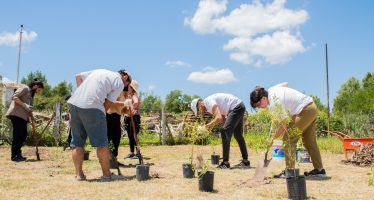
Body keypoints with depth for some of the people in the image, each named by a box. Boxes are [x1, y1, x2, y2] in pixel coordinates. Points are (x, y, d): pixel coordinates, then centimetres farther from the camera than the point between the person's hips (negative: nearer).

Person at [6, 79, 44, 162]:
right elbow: (14, 97, -13)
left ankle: (17, 154, 16)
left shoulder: (31, 94, 24)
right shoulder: (25, 88, -2)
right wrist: (25, 105, -16)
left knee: (24, 135, 8)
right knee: (17, 134, -7)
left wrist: (33, 118, 14)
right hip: (16, 114, -9)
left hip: (23, 116, 9)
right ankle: (14, 156, -3)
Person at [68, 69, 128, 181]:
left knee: (77, 142, 14)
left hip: (74, 102, 6)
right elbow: (108, 103, 2)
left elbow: (78, 76, 23)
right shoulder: (119, 83, 8)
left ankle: (78, 174, 14)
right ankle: (106, 174, 13)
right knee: (101, 142, 6)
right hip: (92, 106, -6)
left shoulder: (99, 71, 26)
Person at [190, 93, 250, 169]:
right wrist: (211, 125, 2)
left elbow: (219, 118, -27)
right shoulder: (210, 106, 15)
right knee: (238, 135, 17)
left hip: (236, 108, -11)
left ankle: (225, 162, -13)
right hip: (240, 106, 11)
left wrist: (208, 125, -16)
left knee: (225, 132, -13)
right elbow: (223, 119, 13)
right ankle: (245, 161, 24)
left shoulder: (208, 102, -15)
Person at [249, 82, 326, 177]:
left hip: (304, 111, -10)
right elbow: (285, 83, 25)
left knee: (288, 139, -9)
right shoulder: (271, 90, 3)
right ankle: (319, 170, 21)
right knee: (310, 141, 15)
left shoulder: (274, 104, -22)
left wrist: (272, 139, -8)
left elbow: (284, 126, -17)